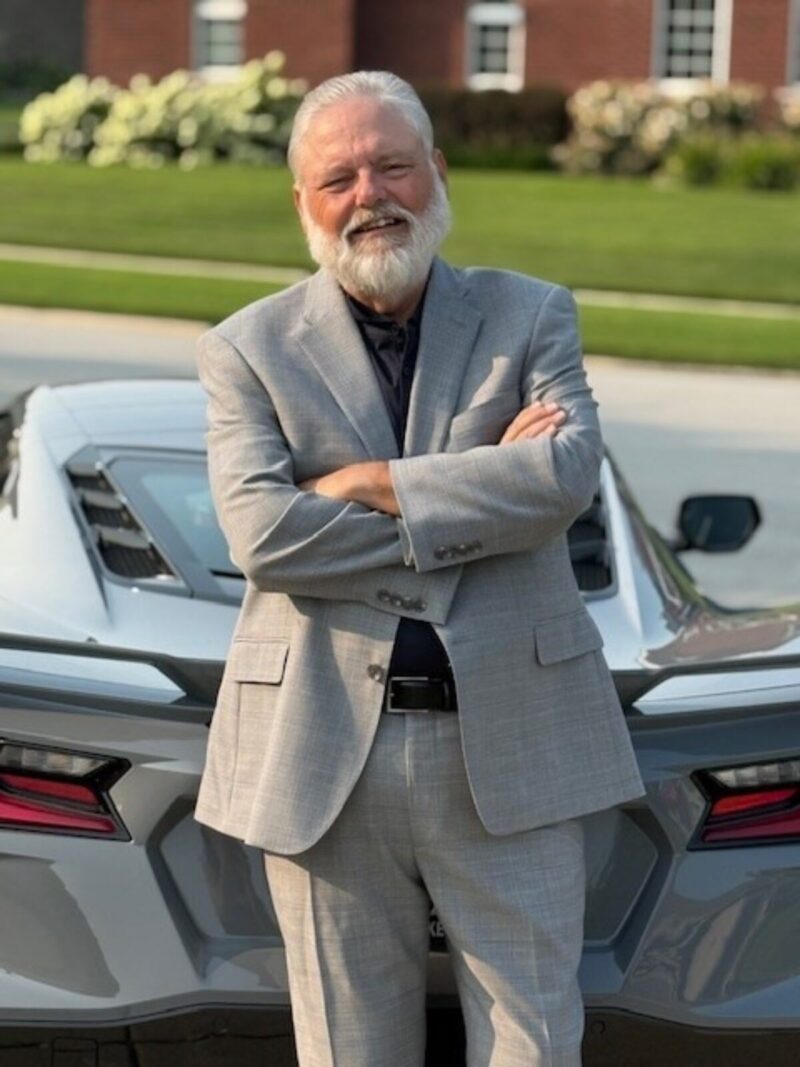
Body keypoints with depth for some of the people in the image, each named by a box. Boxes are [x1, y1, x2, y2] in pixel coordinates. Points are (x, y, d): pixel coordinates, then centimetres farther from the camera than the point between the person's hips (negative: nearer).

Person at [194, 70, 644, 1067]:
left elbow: (568, 474, -13)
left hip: (509, 747, 1)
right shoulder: (248, 348, 3)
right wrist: (489, 486, -12)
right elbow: (263, 536, -13)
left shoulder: (531, 316, 6)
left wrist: (368, 483, -12)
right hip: (323, 752, 0)